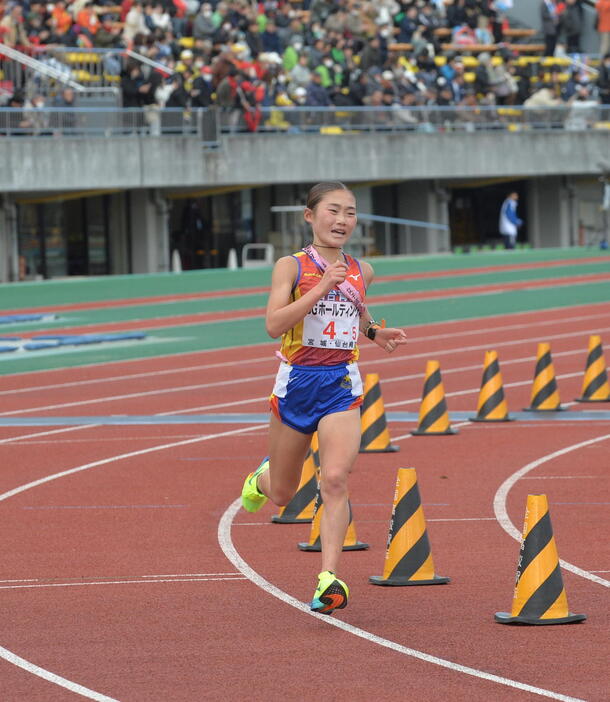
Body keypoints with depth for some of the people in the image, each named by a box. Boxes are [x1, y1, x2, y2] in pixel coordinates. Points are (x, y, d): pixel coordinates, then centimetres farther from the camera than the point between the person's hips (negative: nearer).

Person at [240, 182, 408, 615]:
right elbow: (274, 324, -20)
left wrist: (375, 332, 9)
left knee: (335, 480, -20)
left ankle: (329, 580, -23)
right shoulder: (291, 267, -6)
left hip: (342, 384, 1)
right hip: (296, 381, -1)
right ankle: (263, 477, 52)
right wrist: (322, 287, -25)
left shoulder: (361, 272, 7)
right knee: (282, 495, 14)